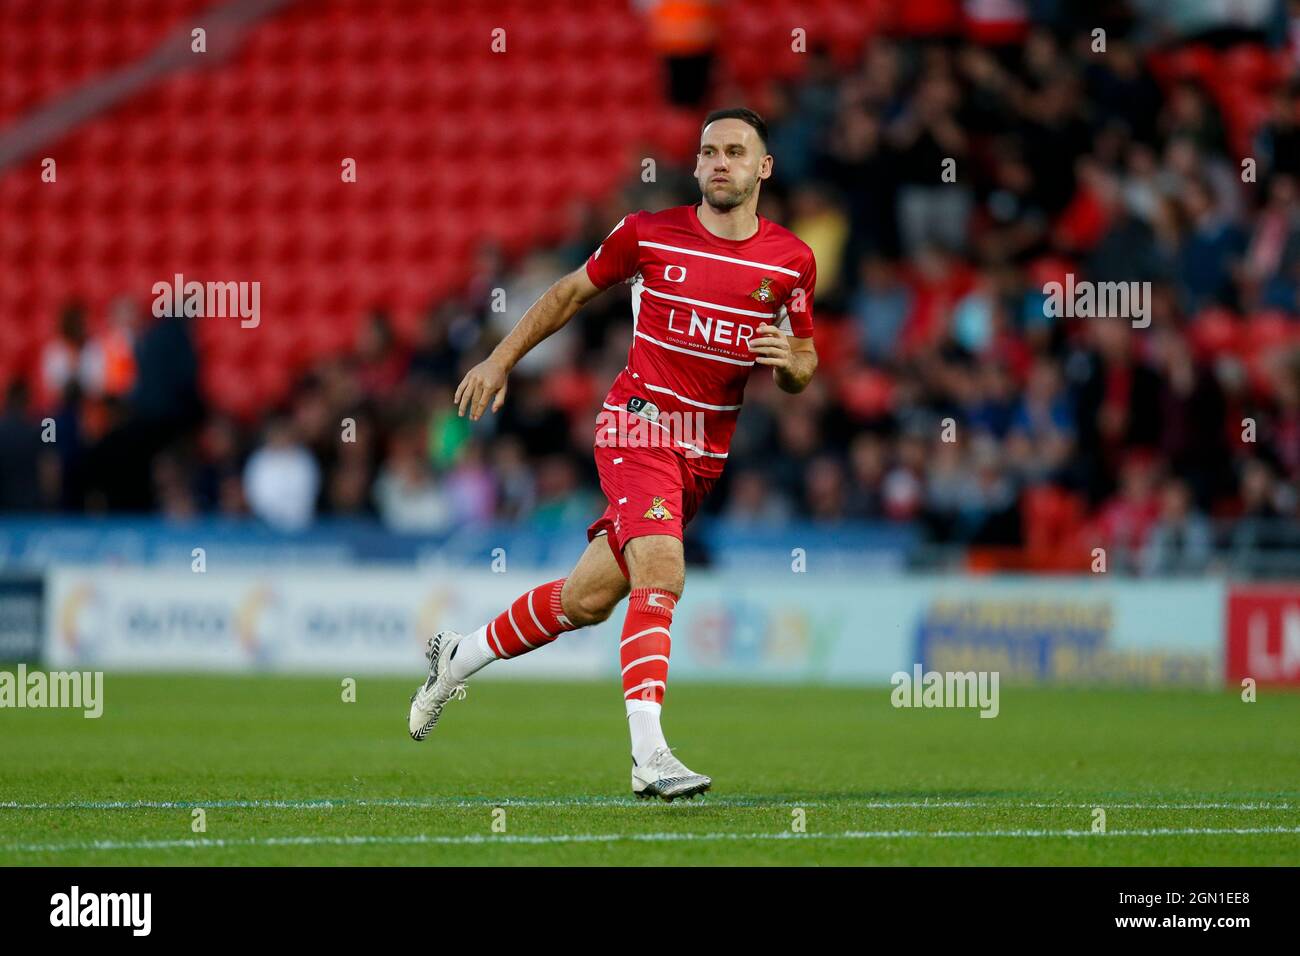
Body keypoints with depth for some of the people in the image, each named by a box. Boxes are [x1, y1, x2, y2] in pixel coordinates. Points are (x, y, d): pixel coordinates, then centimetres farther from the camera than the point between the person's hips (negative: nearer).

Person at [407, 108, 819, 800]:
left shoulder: (792, 261, 3)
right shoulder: (648, 234, -3)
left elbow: (801, 371, 13)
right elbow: (571, 292, 13)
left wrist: (788, 362, -11)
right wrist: (499, 362, 11)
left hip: (706, 453, 4)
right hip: (639, 423, -4)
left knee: (588, 597, 10)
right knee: (661, 571, -25)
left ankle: (457, 658, 33)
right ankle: (649, 755, -31)